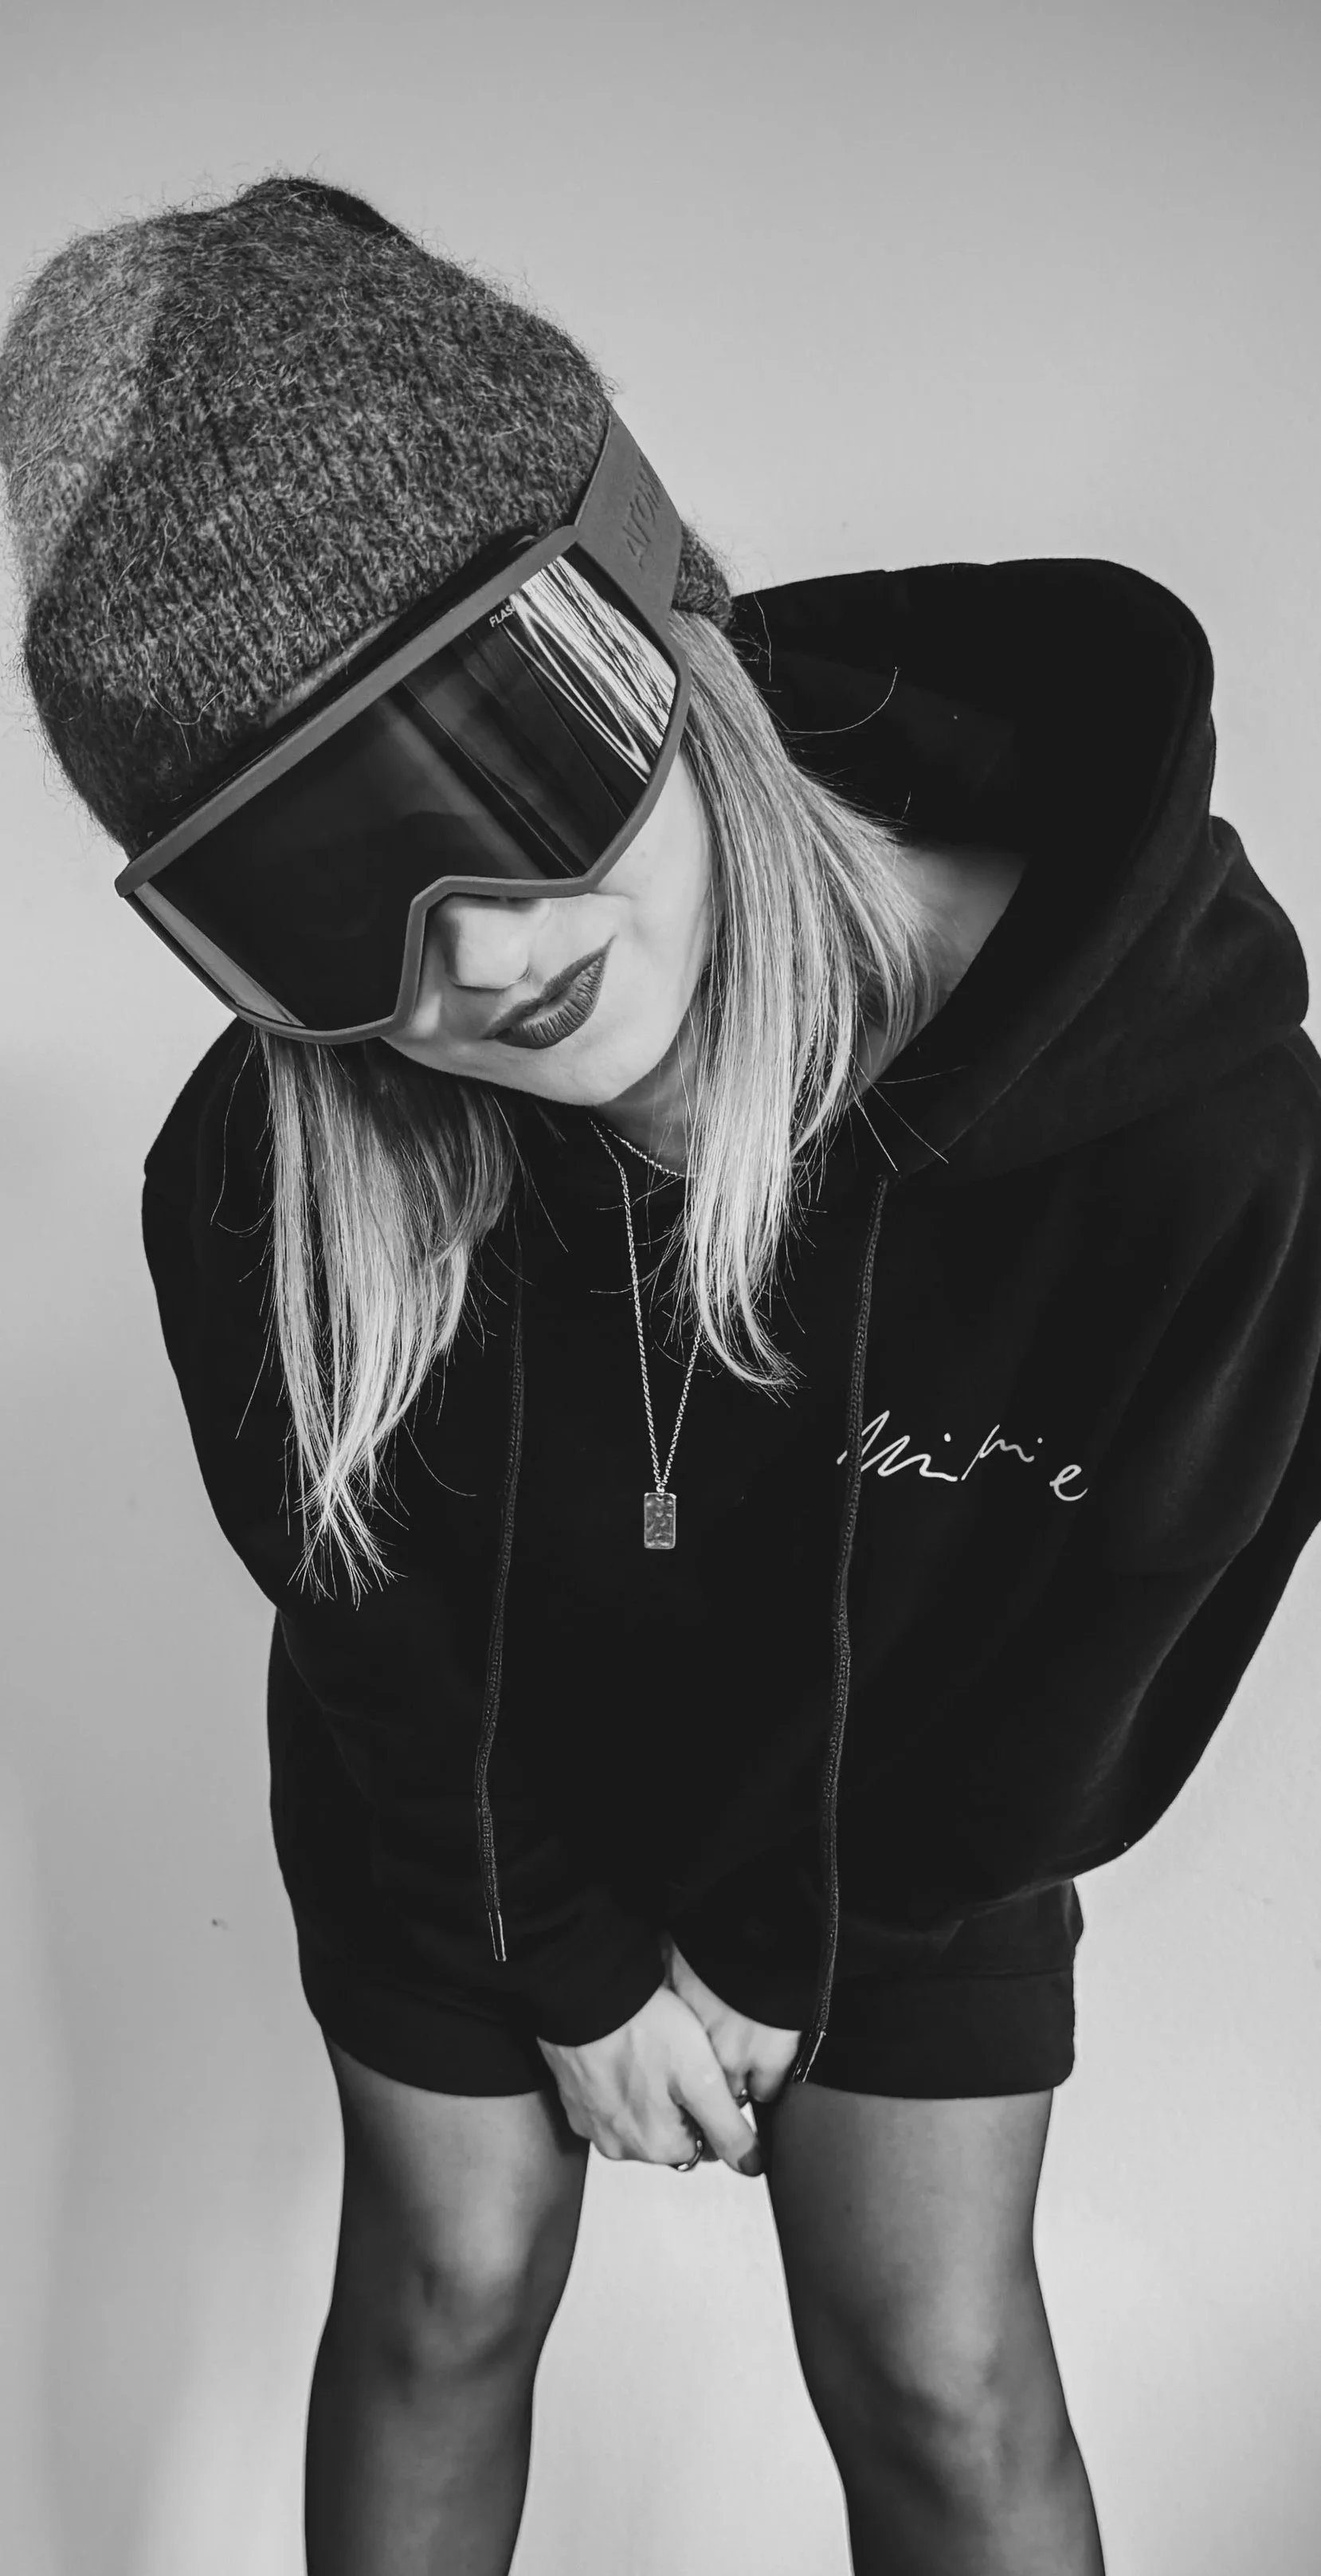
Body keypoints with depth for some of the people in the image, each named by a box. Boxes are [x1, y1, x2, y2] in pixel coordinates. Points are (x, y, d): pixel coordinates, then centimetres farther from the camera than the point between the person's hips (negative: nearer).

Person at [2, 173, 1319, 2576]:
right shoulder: (259, 1190, -32)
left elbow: (1083, 1652, -19)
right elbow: (371, 1631, -12)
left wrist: (779, 1955, -5)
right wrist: (579, 1959, -4)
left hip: (898, 1812, 0)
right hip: (467, 1807, 1)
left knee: (941, 2378, 9)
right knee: (448, 2286, 16)